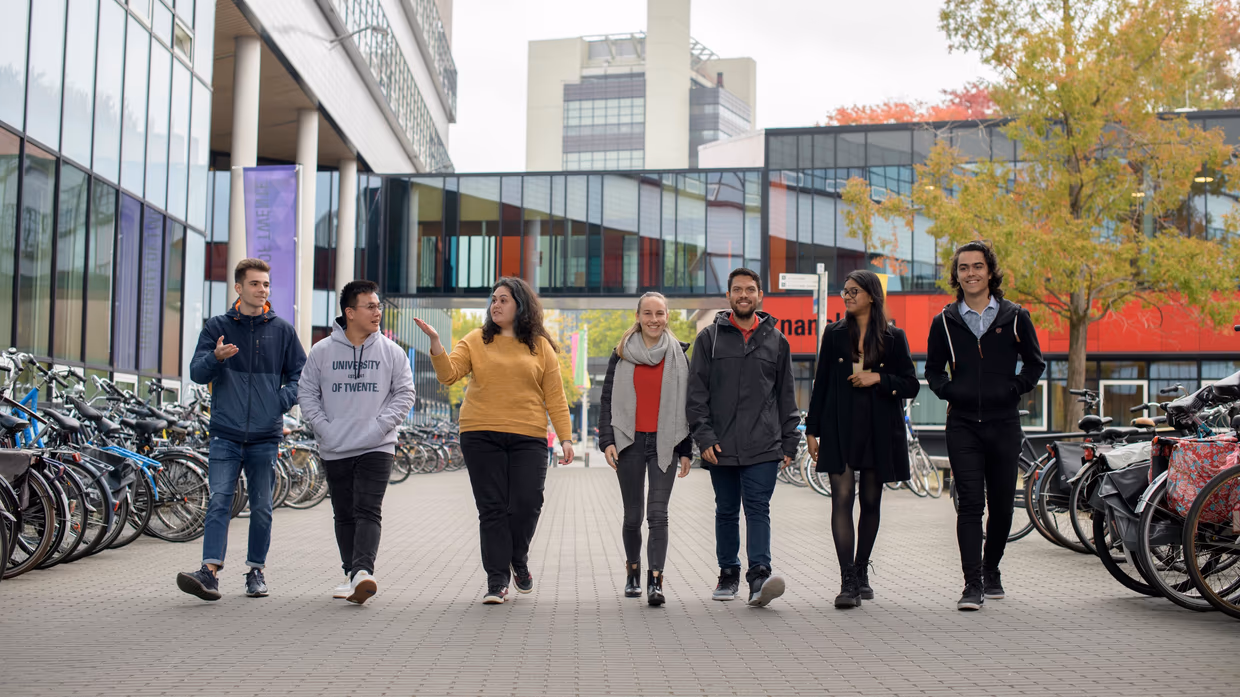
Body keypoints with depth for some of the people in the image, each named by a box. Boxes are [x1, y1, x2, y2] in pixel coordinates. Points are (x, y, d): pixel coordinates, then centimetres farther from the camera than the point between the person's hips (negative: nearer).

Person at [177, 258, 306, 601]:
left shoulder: (282, 330, 8)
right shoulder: (217, 327, 7)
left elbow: (300, 374, 13)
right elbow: (197, 373, 0)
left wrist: (284, 399, -6)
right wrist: (215, 358, -22)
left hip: (266, 436, 1)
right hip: (226, 434, -1)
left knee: (262, 508, 6)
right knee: (219, 501, -10)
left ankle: (256, 572, 18)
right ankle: (210, 572, -13)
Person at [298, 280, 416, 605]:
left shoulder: (392, 352, 1)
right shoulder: (322, 351, 3)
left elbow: (405, 393, 3)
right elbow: (308, 394, 7)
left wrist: (381, 425, -9)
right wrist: (323, 427, -5)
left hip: (377, 448, -2)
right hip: (335, 450, 2)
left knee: (368, 512, -14)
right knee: (344, 515, 10)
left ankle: (363, 571, -24)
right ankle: (351, 574, 20)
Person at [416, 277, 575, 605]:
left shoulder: (540, 346, 9)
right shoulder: (476, 340, 9)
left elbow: (554, 396, 7)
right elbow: (448, 374, -2)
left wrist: (565, 438, 2)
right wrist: (435, 342, -17)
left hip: (527, 437, 0)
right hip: (481, 436, 0)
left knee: (527, 503, -7)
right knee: (492, 508, 0)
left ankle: (518, 560, 22)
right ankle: (497, 581, 8)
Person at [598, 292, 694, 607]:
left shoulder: (679, 355, 5)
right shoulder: (622, 354, 5)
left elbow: (686, 404, 6)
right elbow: (607, 400, 5)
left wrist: (686, 450, 3)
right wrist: (607, 440, -5)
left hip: (664, 444, -1)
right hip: (629, 442, 1)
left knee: (658, 513, -11)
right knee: (633, 515, 8)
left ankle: (655, 581, -14)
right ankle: (633, 571, 30)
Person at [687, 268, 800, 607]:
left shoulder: (776, 340, 10)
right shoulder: (710, 338, 7)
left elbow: (786, 397, 14)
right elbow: (696, 393, 3)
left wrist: (789, 441, 8)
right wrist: (704, 436, -6)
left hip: (763, 446, -1)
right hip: (720, 447, 1)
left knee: (758, 508, -10)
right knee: (726, 512, 10)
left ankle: (760, 574, -16)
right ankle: (728, 573, 21)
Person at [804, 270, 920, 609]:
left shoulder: (893, 338, 5)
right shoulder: (834, 334, 8)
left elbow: (911, 385, 5)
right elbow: (821, 383, 9)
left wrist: (878, 378, -12)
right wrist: (812, 429, 5)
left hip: (878, 429, 0)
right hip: (840, 428, 0)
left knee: (871, 502, 8)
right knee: (842, 497, -12)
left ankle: (861, 573, 23)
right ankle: (847, 581, -14)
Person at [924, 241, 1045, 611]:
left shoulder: (1015, 317, 5)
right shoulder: (945, 322, 6)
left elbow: (1034, 363, 14)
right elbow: (933, 369, 17)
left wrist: (1015, 389, -1)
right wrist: (947, 391, 0)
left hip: (1004, 424, 1)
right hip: (962, 425, 0)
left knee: (1001, 506, 8)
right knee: (970, 504, -8)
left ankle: (991, 570, 29)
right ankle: (973, 584, -7)